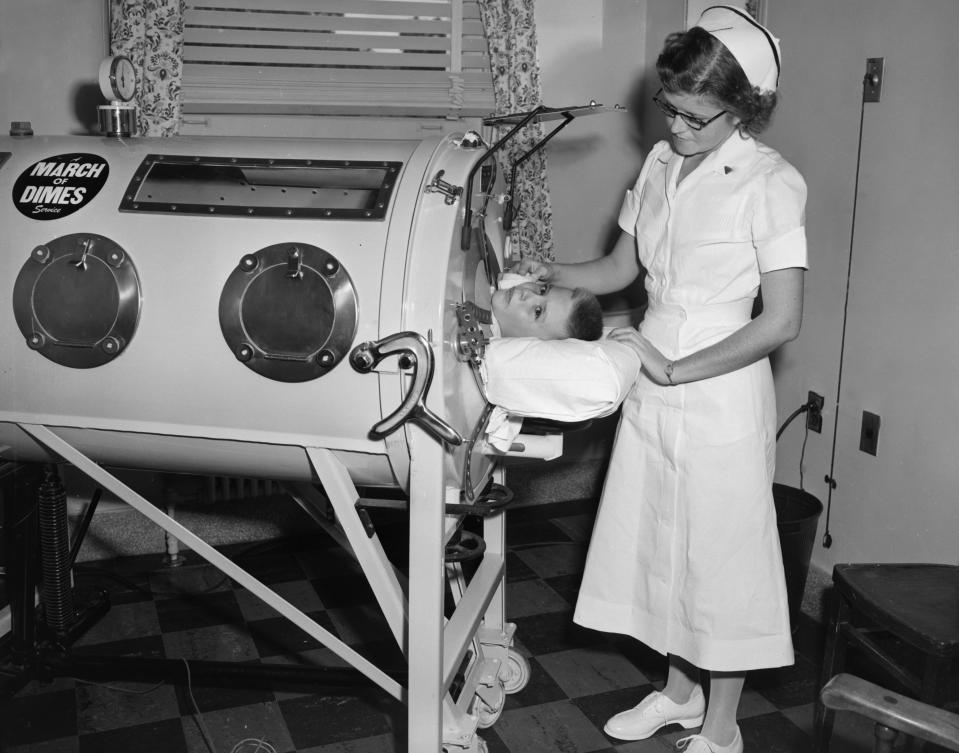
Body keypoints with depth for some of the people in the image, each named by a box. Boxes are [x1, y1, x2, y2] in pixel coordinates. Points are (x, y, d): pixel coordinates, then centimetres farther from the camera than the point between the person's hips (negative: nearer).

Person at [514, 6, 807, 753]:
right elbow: (621, 267, 12)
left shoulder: (770, 183, -14)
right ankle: (680, 690, 39)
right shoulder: (660, 164, 4)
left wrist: (676, 369, -20)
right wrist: (551, 274, -6)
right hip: (653, 390, 6)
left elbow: (782, 320, -18)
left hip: (721, 397, -6)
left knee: (722, 558, 7)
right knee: (658, 544, 17)